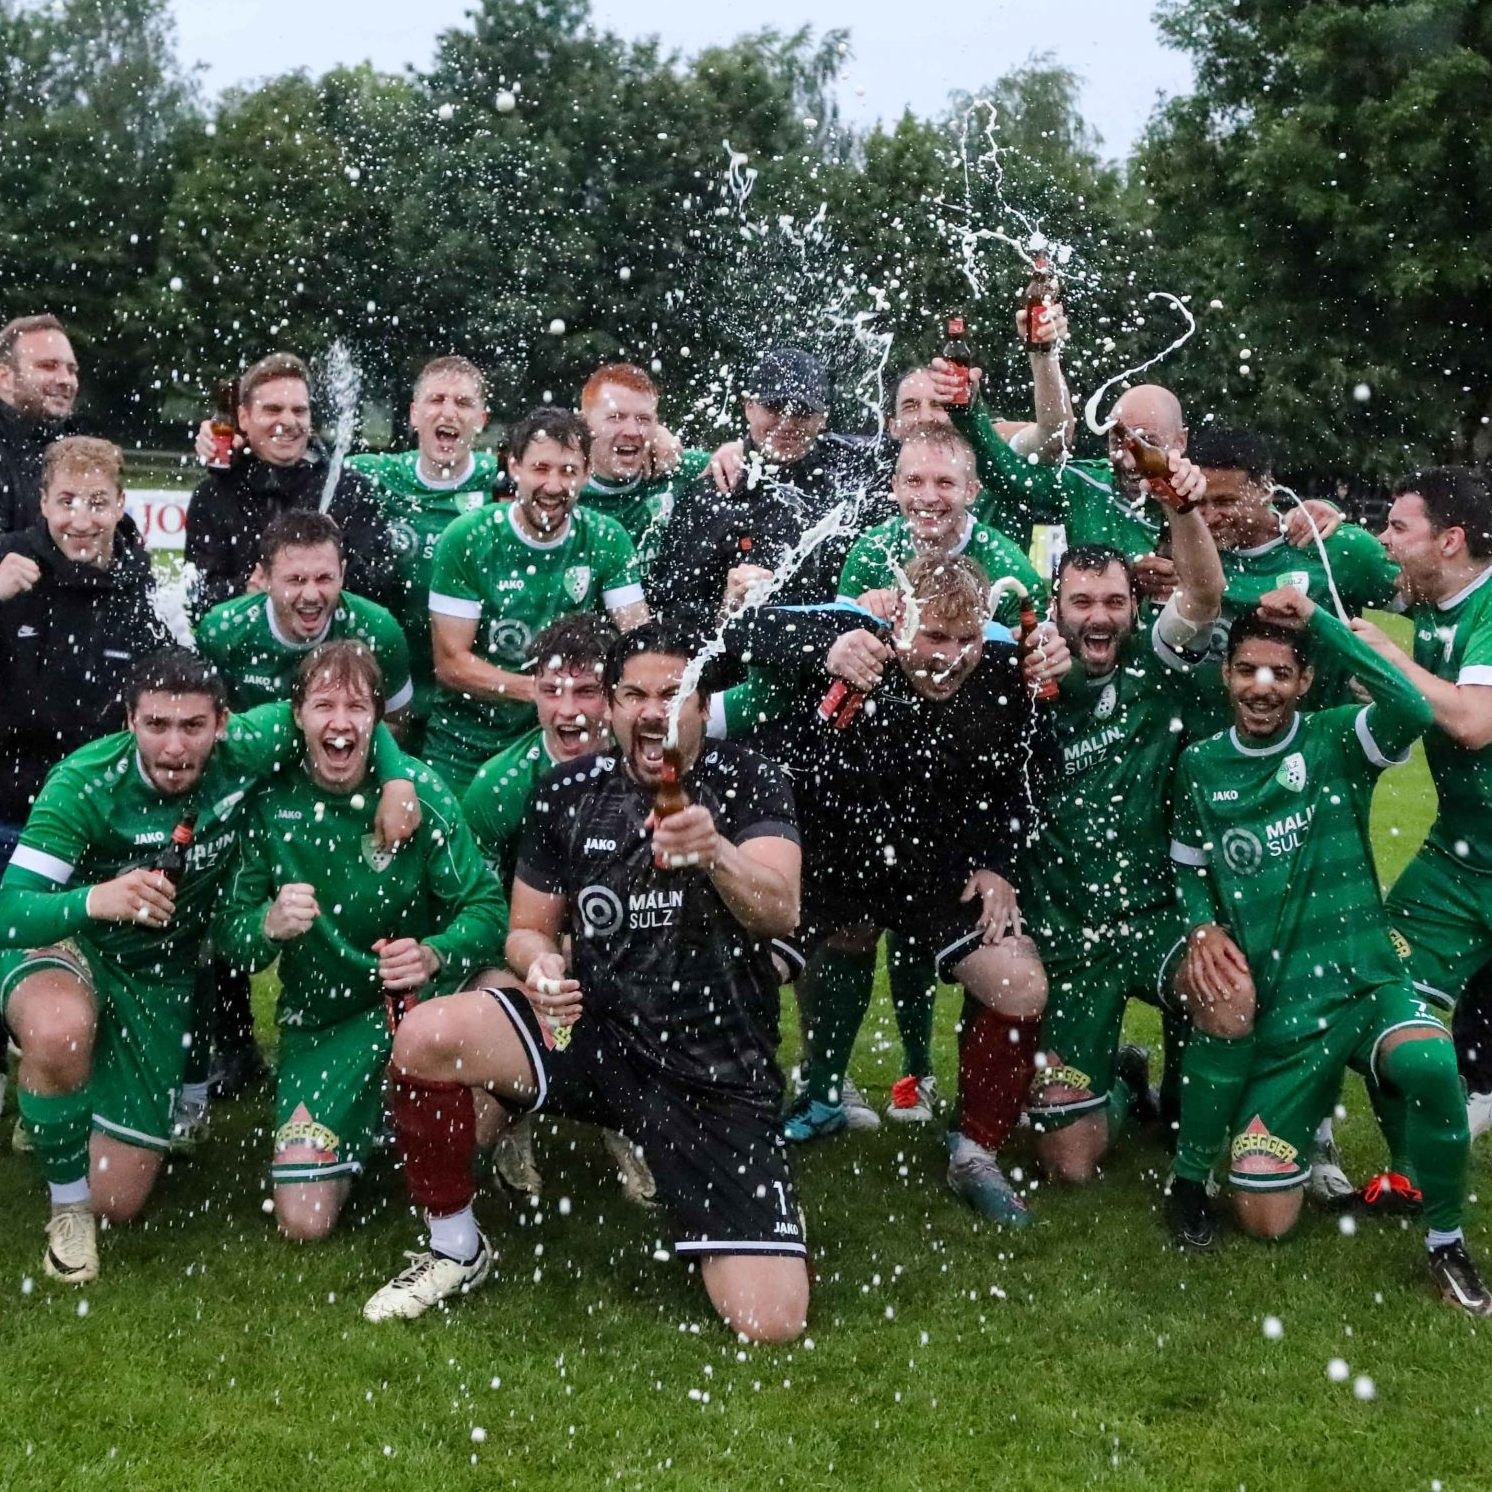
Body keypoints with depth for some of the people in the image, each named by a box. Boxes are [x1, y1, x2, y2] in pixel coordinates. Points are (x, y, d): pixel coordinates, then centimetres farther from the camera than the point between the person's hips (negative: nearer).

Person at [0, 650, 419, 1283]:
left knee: (118, 1200, 3)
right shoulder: (84, 784, -27)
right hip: (60, 949, -3)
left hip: (160, 977, 3)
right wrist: (94, 901, -50)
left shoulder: (239, 752, -19)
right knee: (62, 1033, -43)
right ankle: (67, 1205, -13)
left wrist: (396, 778, -19)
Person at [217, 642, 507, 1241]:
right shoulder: (270, 804, -7)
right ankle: (369, 1116, 22)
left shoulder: (417, 791, -12)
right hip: (319, 1019, 1)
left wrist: (433, 956, -33)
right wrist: (269, 926, -27)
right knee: (304, 1221, -12)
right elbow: (230, 939, -3)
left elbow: (488, 907, -13)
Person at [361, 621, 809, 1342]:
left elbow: (780, 912, -22)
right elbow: (529, 929, 10)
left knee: (772, 1323, -14)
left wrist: (714, 852, -44)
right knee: (423, 1038, -25)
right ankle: (455, 1248, 0)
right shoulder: (569, 792, 2)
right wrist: (541, 965, -16)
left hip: (719, 1072, -2)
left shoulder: (748, 783, -6)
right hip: (593, 1030, 3)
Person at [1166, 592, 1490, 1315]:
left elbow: (1414, 709, -25)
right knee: (1263, 1221, -2)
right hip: (1281, 1009, 2)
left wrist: (1318, 620, -22)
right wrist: (1203, 928, -3)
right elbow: (1187, 868, 18)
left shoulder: (1334, 740, -3)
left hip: (1365, 981, -2)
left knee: (1429, 1065, -38)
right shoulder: (1199, 765, 7)